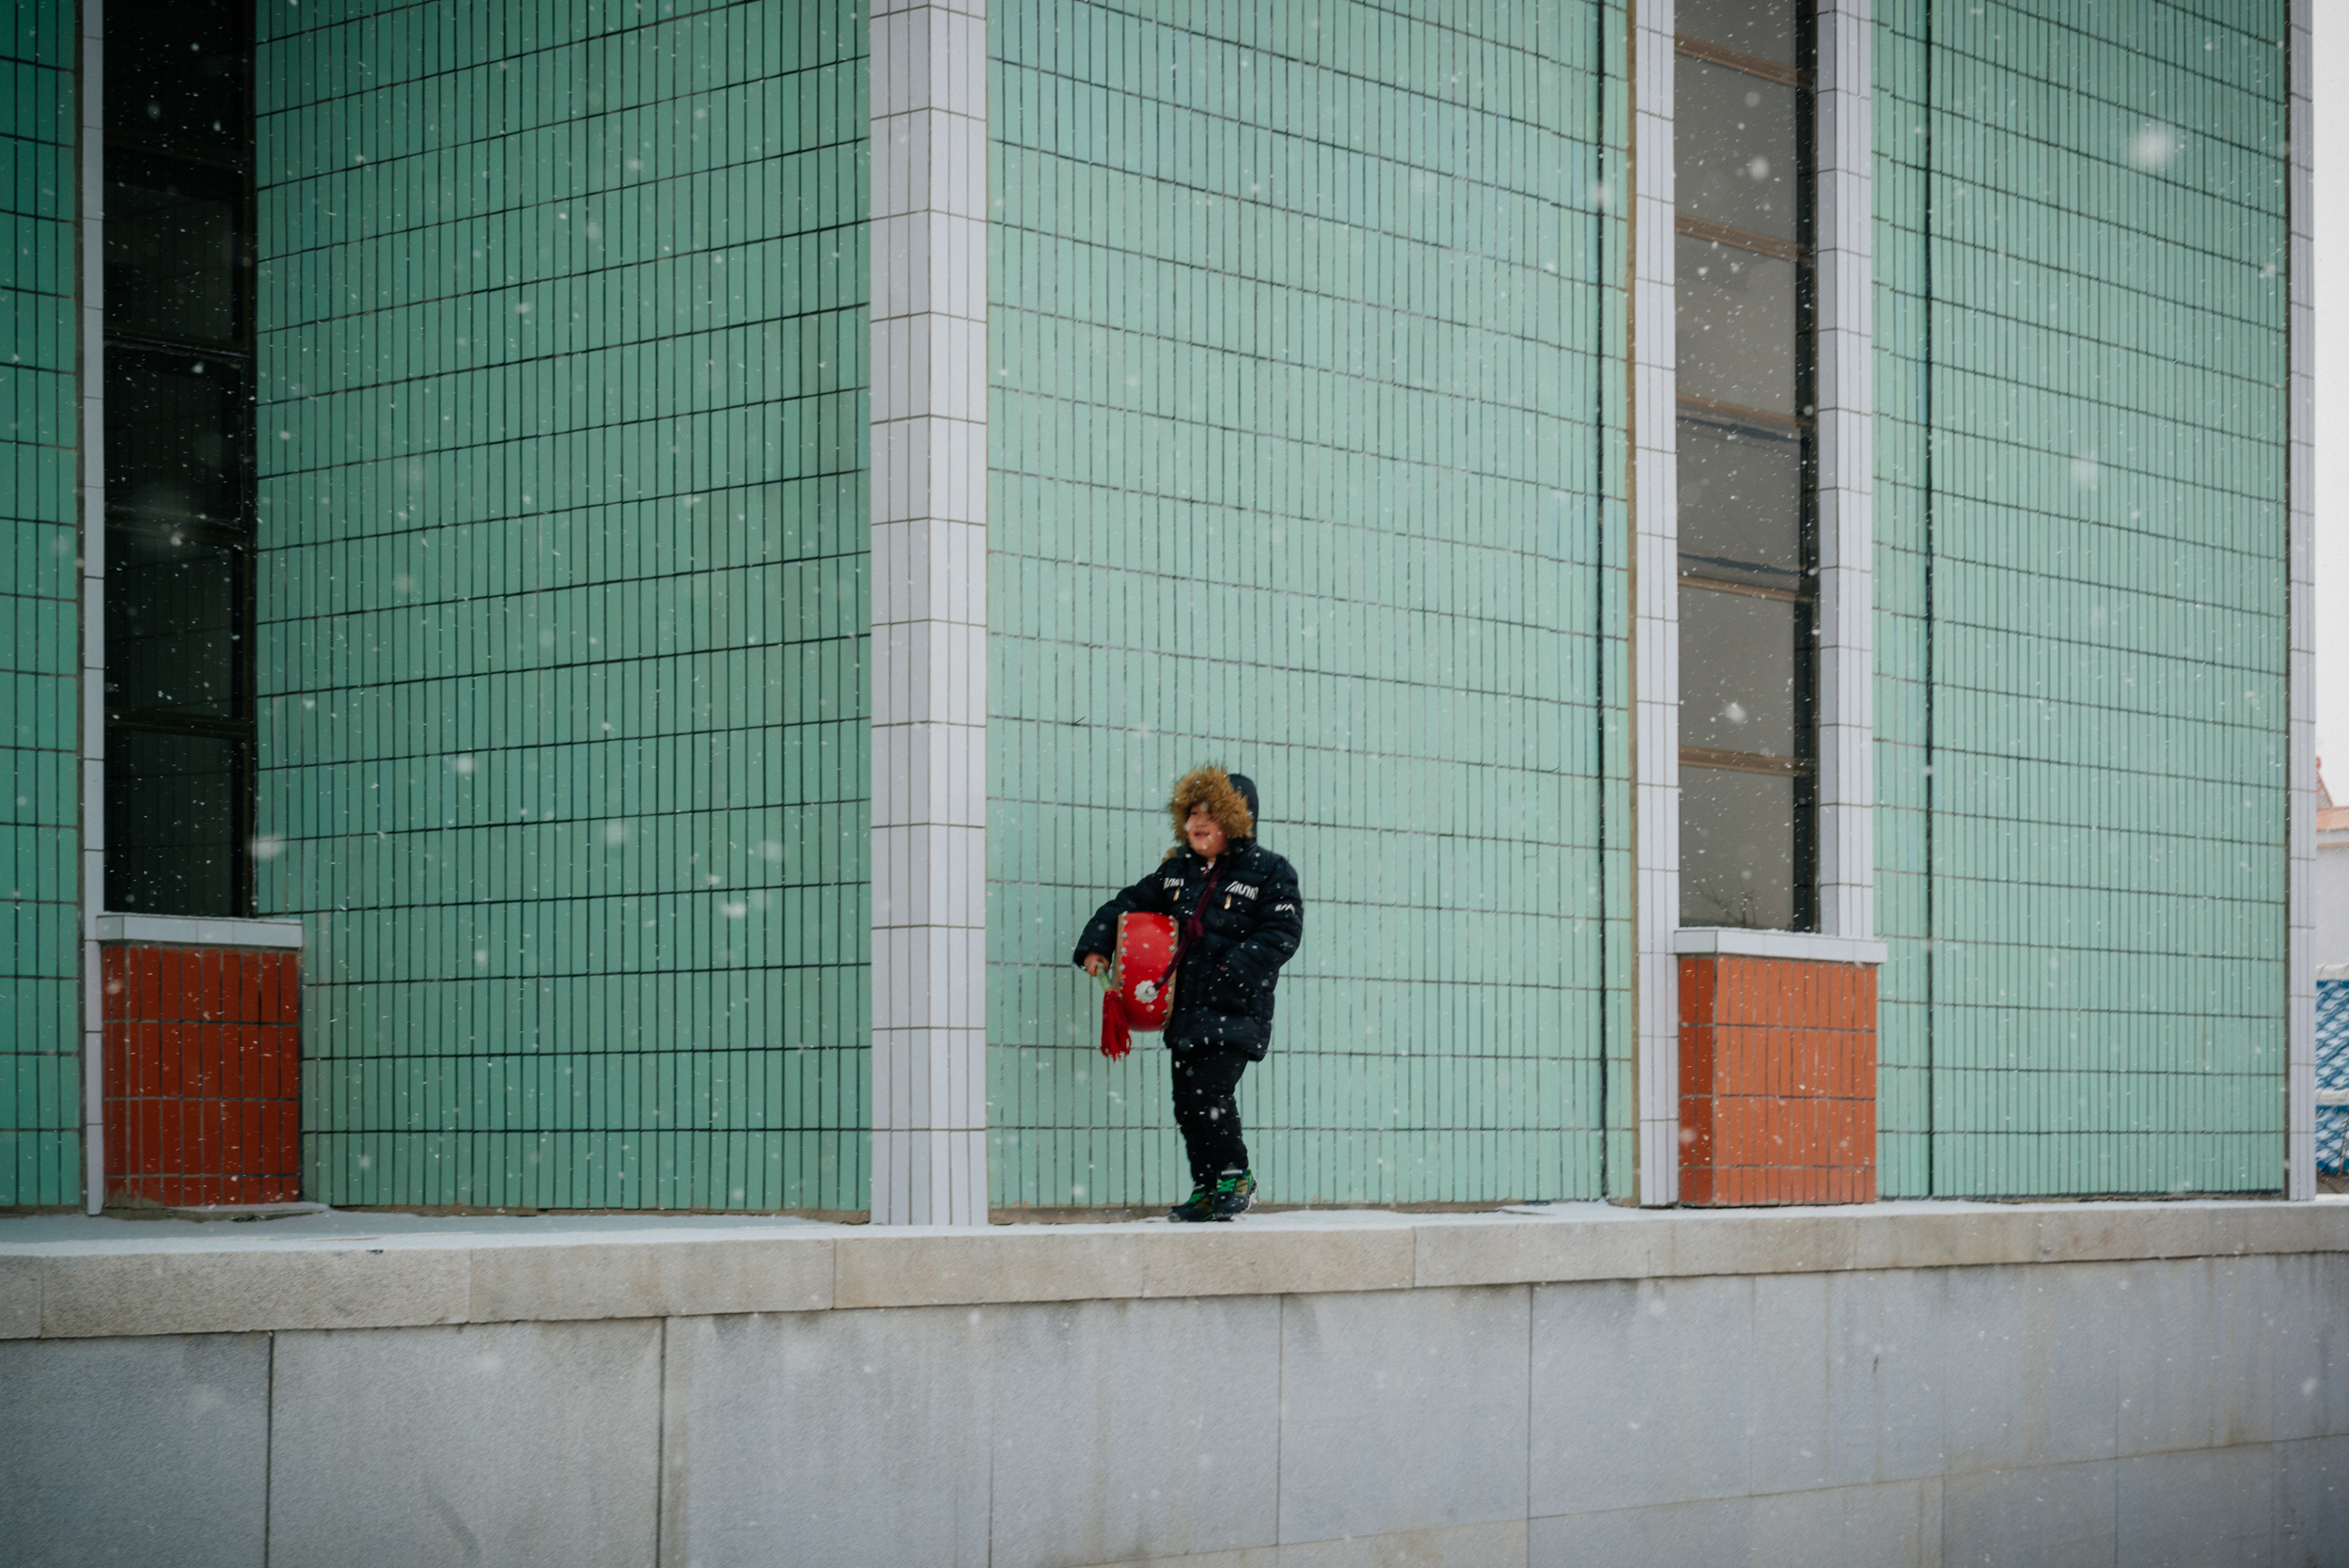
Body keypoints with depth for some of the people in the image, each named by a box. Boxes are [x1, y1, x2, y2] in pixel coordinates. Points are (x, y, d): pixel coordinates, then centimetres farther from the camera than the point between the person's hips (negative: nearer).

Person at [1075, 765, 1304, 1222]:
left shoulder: (1269, 871, -2)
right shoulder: (1176, 871, 15)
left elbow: (1283, 932, -9)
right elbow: (1131, 903, 23)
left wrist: (1236, 969, -20)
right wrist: (1096, 944, 8)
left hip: (1235, 1008, -6)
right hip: (1185, 1007, 6)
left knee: (1210, 1092, -16)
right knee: (1187, 1101, 5)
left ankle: (1236, 1176, 2)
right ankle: (1207, 1189, 17)